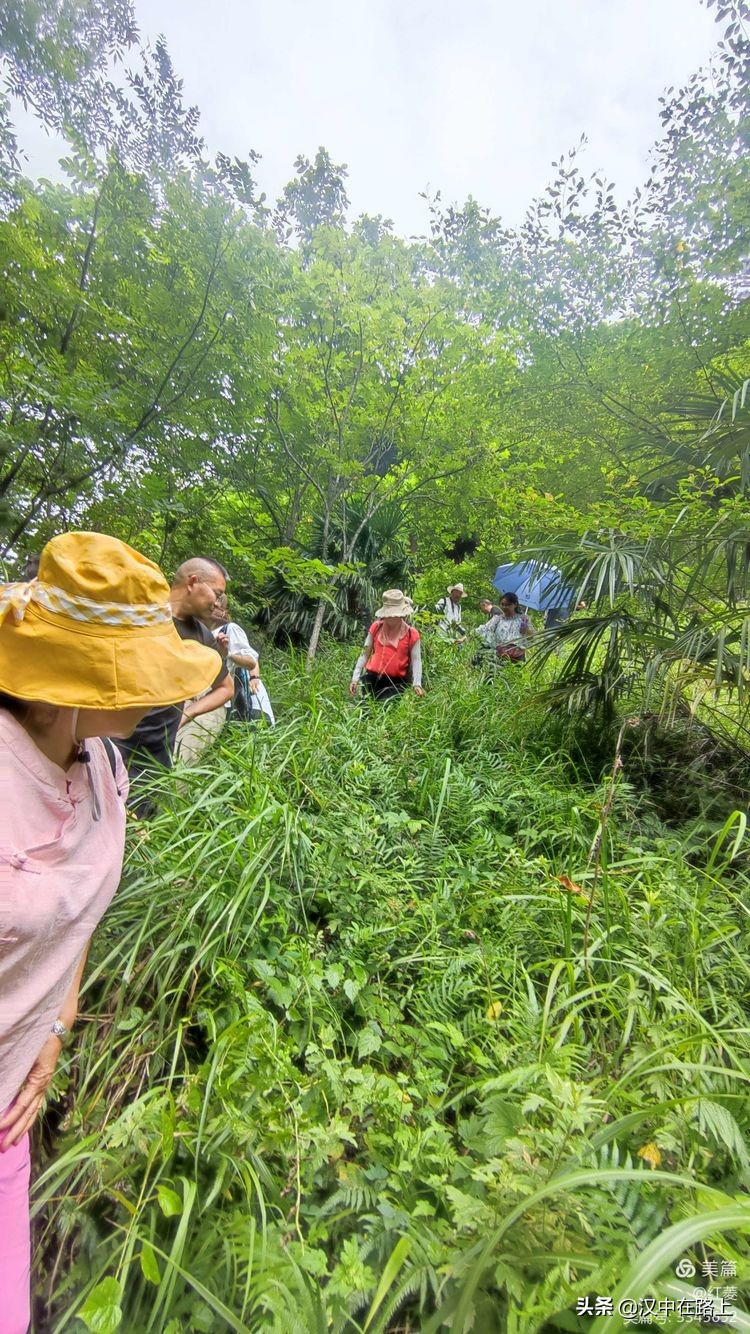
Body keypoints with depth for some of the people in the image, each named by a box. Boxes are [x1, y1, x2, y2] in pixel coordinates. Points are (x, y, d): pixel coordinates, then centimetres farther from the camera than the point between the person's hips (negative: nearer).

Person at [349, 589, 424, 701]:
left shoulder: (411, 634, 0)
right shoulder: (376, 627, 6)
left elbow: (416, 660, -3)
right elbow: (365, 654, 8)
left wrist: (417, 683, -19)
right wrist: (355, 678, -1)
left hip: (396, 682, -2)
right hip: (372, 678, 3)